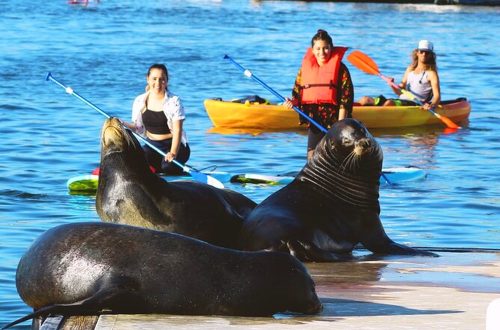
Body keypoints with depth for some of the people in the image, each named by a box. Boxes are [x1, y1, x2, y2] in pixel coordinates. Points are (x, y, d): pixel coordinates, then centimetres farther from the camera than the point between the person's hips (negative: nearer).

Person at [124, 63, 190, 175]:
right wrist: (124, 125, -11)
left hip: (173, 144, -4)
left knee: (167, 167, -33)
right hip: (152, 145, 4)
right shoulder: (140, 101, 1)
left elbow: (177, 130, -16)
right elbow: (138, 127, 10)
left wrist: (173, 153, -30)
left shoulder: (174, 101, -10)